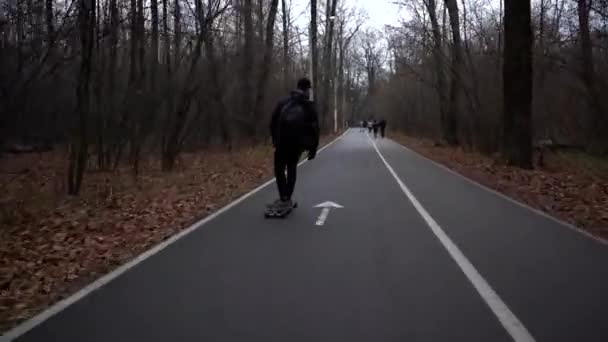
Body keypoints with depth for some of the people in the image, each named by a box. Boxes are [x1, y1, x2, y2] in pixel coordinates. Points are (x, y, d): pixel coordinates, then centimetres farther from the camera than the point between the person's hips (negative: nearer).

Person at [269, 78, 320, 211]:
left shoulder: (283, 103, 7)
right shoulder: (309, 106, 5)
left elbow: (273, 122, 5)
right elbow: (315, 129, 1)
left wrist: (275, 140, 13)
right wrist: (313, 149, 5)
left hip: (282, 142, -1)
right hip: (298, 143, 1)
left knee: (279, 169, 8)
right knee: (292, 168, 16)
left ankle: (284, 199, -4)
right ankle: (287, 199, 11)